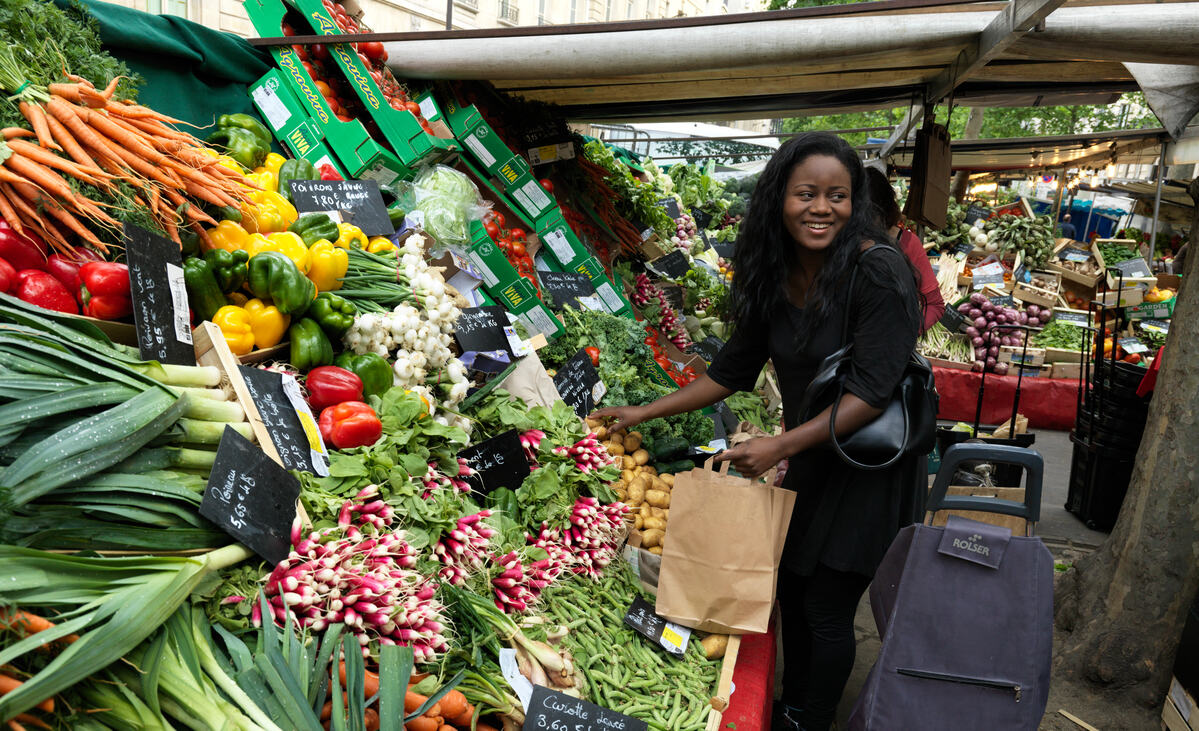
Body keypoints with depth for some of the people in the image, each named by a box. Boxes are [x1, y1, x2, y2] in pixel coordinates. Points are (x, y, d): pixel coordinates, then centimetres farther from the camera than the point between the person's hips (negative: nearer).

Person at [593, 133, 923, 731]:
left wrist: (782, 445, -31)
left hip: (867, 464, -6)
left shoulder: (879, 272, -22)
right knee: (791, 588, 17)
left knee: (827, 609, 5)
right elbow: (734, 367, 7)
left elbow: (873, 390, -25)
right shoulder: (773, 275, -2)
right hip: (808, 457, 6)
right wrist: (647, 412, 5)